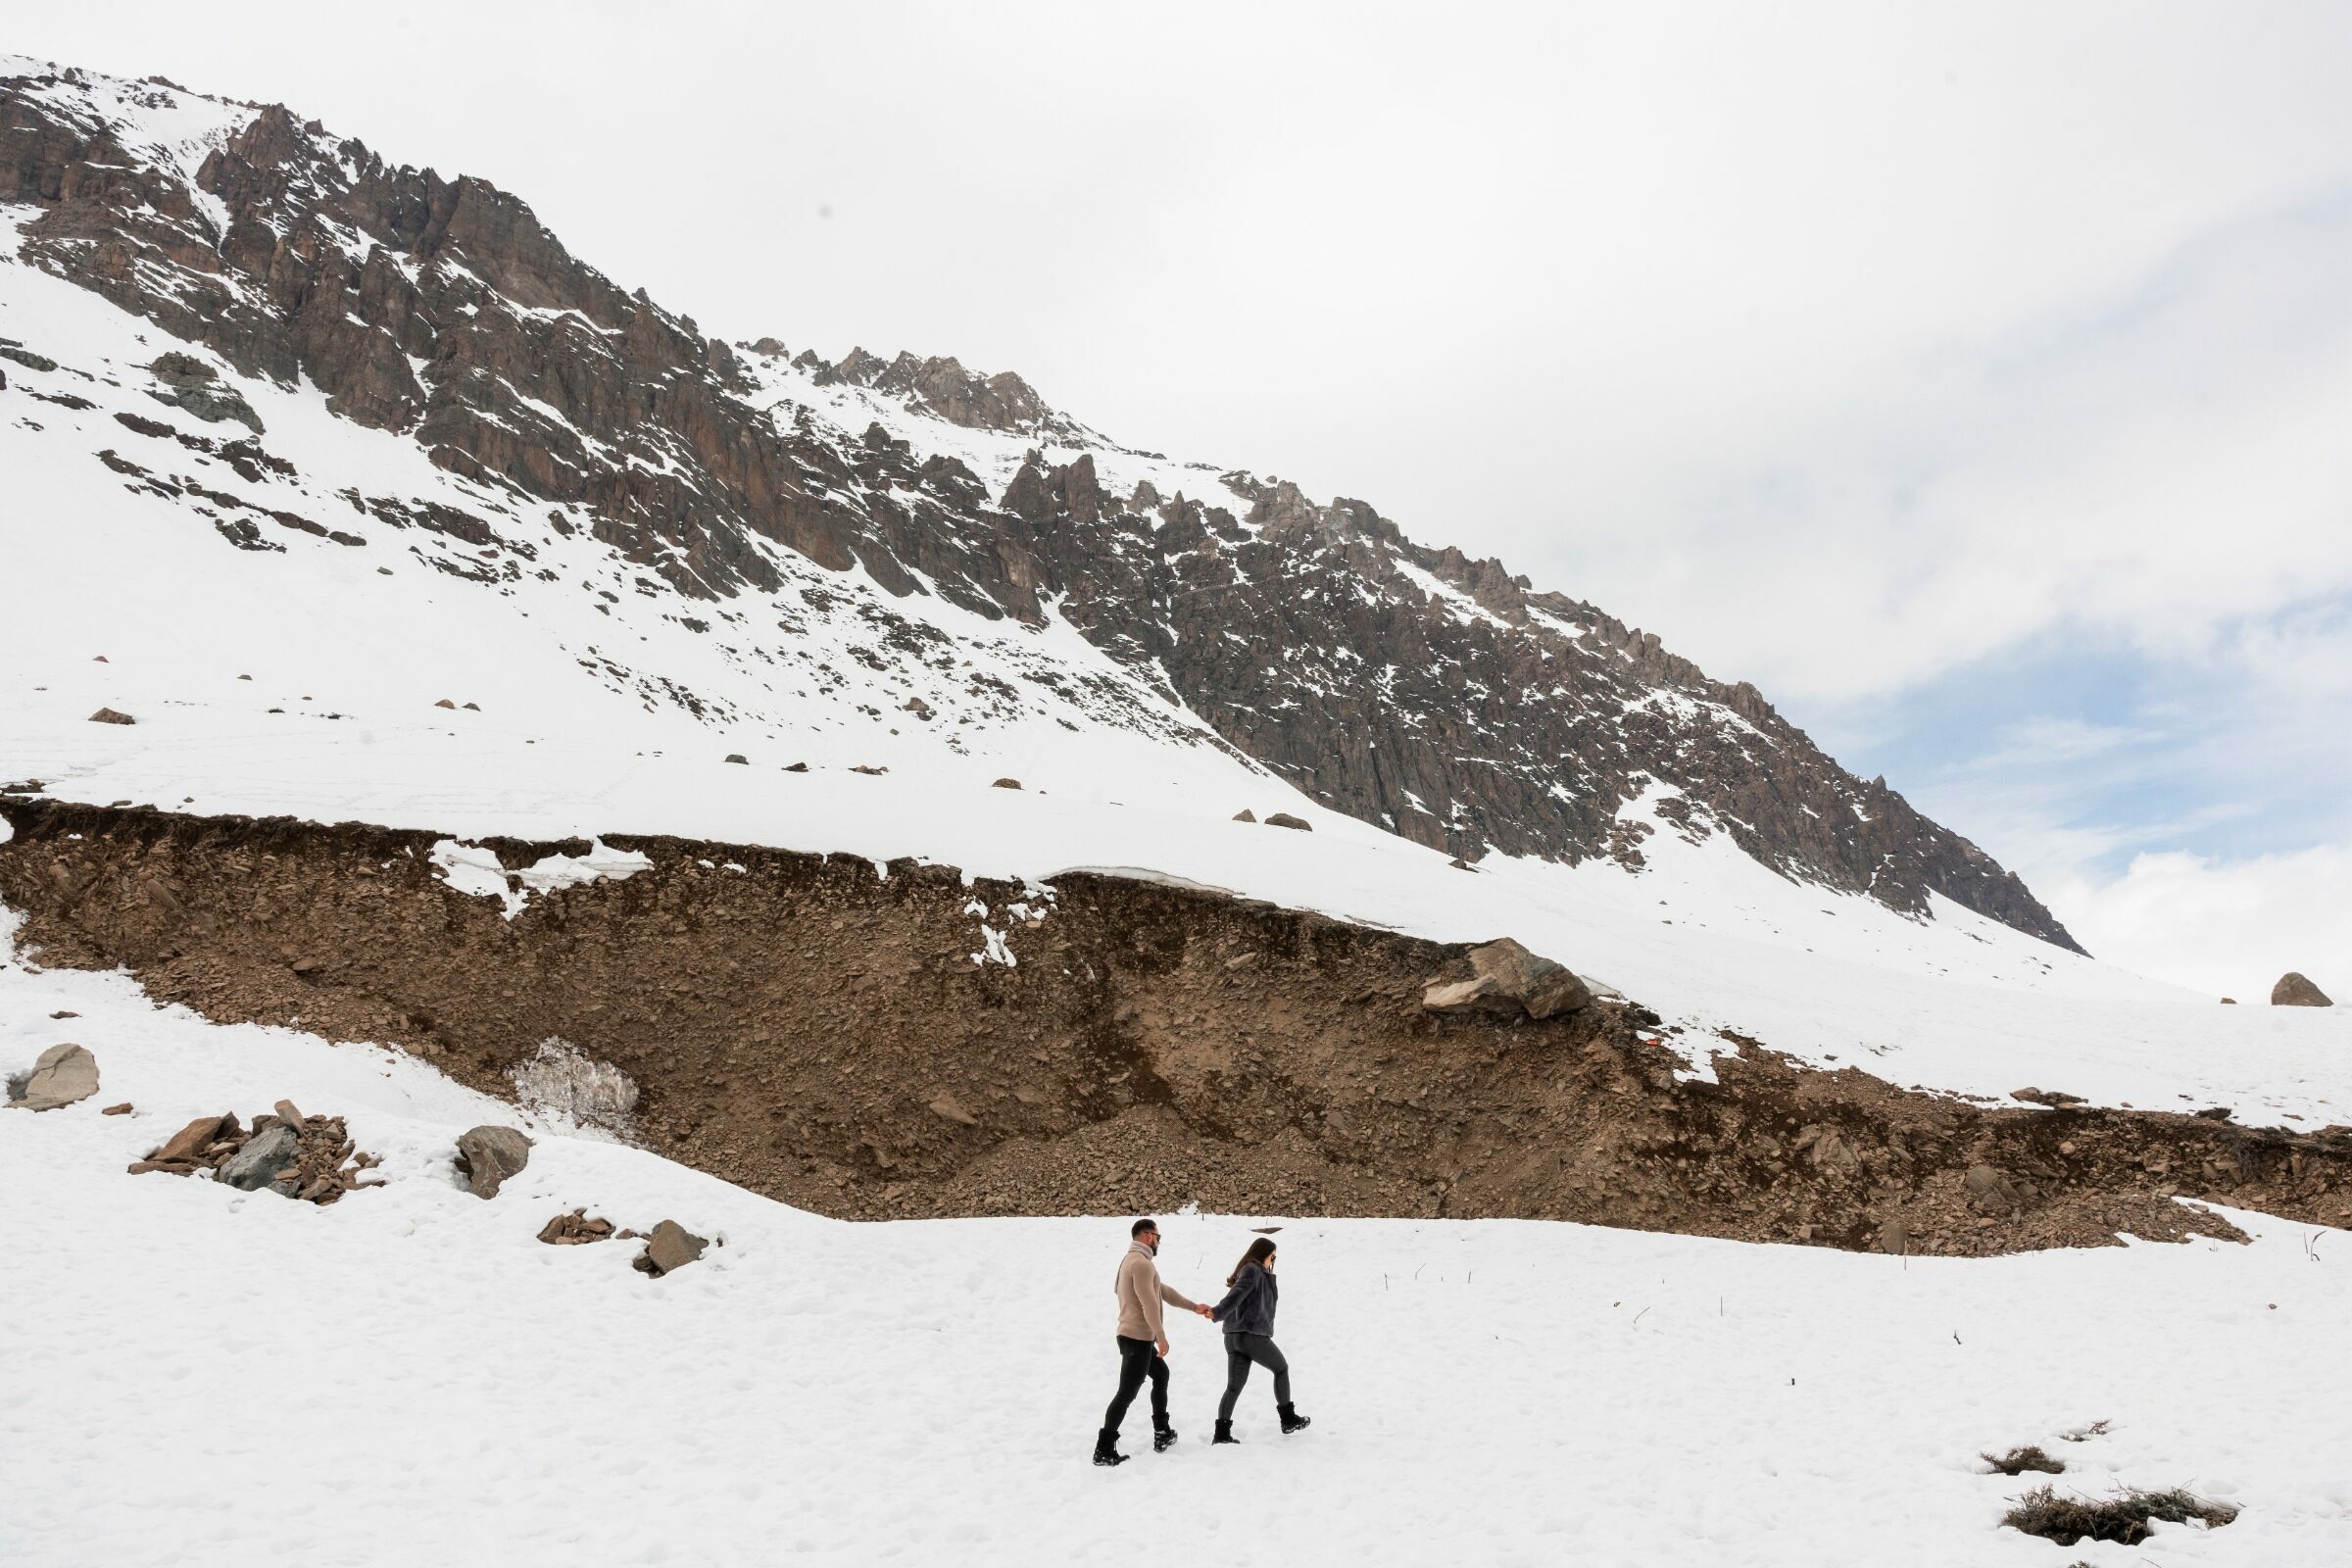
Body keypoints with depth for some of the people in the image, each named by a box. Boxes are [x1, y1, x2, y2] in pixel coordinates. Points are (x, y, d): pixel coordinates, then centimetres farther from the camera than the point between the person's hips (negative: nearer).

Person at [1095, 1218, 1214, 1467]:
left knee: (1161, 1374, 24)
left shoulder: (1131, 1260, 17)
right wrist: (1162, 1337, -19)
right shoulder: (1142, 1263, -17)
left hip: (1136, 1337, 11)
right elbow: (1149, 1304, -23)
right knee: (1126, 1393, -8)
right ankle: (1104, 1450, -8)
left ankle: (1162, 1433, 29)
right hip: (1138, 1338, -11)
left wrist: (1193, 1307, 28)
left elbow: (1163, 1291, 24)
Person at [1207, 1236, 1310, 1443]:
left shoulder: (1259, 1273, 22)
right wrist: (1217, 1313, -36)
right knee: (1281, 1368, 14)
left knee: (1234, 1387, 5)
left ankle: (1222, 1433, -3)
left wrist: (1269, 1276, 13)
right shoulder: (1253, 1271, -9)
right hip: (1253, 1335, -8)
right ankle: (1288, 1419, 21)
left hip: (1232, 1337, 8)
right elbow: (1236, 1294, -26)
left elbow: (1271, 1297, 24)